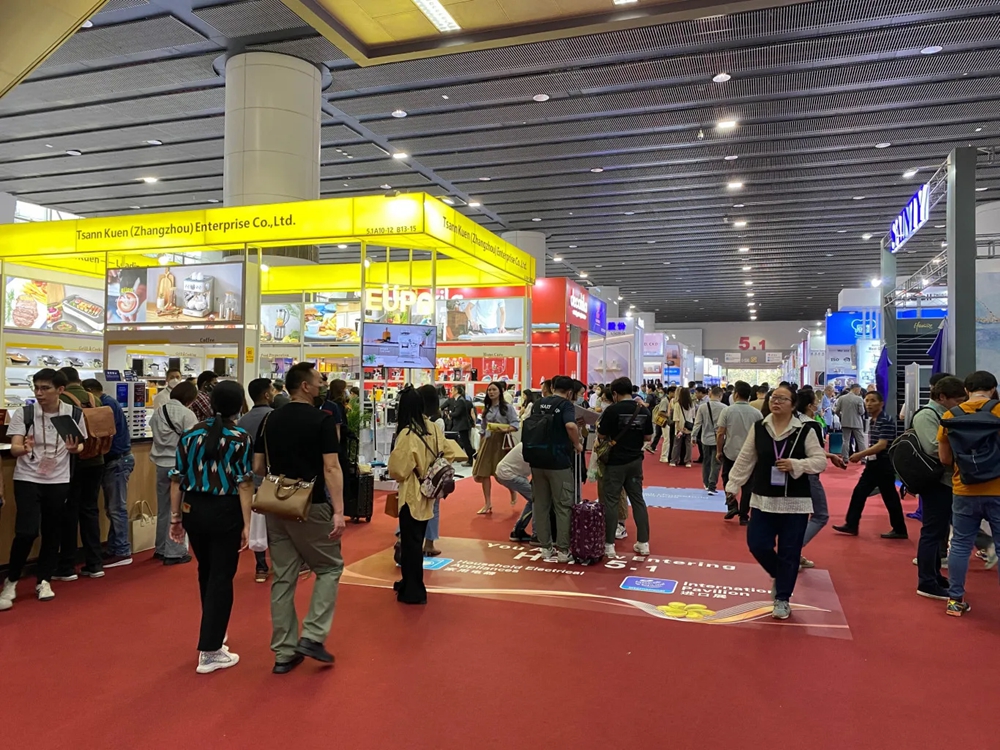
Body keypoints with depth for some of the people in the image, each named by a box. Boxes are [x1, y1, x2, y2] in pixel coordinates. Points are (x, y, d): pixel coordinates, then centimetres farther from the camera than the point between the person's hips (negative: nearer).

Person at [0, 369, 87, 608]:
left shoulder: (74, 414, -5)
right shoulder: (23, 413, -8)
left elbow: (80, 446, 6)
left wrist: (74, 448, -17)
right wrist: (24, 449, -36)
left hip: (58, 481, 2)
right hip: (27, 479, -2)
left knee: (52, 532, 8)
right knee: (26, 532, -10)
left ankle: (43, 580, 25)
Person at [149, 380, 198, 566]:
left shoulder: (158, 411, 7)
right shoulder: (187, 414, -14)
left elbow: (154, 434, 11)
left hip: (161, 464, 7)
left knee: (163, 508, 17)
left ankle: (161, 549, 27)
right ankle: (174, 552, 4)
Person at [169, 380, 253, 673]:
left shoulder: (191, 434, 3)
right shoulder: (240, 439, -9)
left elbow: (177, 480, 4)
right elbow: (244, 485, -13)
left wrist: (175, 517, 11)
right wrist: (246, 524, -10)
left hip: (194, 510, 5)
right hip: (225, 512, -5)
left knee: (206, 572, 22)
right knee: (221, 578, 4)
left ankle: (212, 633, 39)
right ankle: (210, 652, 6)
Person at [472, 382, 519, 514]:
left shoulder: (507, 407, -5)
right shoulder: (486, 409, 12)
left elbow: (516, 424, -10)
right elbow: (482, 429, 15)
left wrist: (506, 429, -29)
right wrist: (480, 446, 12)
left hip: (501, 442, -5)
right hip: (487, 442, 5)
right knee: (483, 473, -1)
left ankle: (513, 493, 34)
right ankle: (488, 504, 8)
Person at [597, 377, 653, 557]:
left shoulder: (611, 410, -14)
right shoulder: (644, 411, 0)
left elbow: (602, 435, -9)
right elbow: (648, 437, 6)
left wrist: (599, 426, 11)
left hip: (615, 461, -5)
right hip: (635, 461, 5)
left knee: (610, 502, 2)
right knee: (638, 499, 12)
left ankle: (609, 545, 4)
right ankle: (643, 543, 16)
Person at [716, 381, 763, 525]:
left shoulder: (727, 411, -9)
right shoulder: (757, 413, -4)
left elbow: (720, 434, -9)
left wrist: (719, 451, 3)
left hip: (730, 452, -1)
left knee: (728, 480, 19)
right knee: (747, 486, 8)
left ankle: (732, 506, 6)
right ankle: (743, 516, 10)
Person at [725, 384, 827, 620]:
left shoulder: (805, 431, -6)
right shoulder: (758, 428, 1)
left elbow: (820, 461, -5)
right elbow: (745, 459, 6)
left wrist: (795, 464, -21)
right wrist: (733, 485, 8)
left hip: (795, 502, -2)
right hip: (763, 499, 3)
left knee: (789, 552, 4)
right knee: (757, 544, 1)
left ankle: (783, 599, 20)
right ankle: (780, 575, 33)